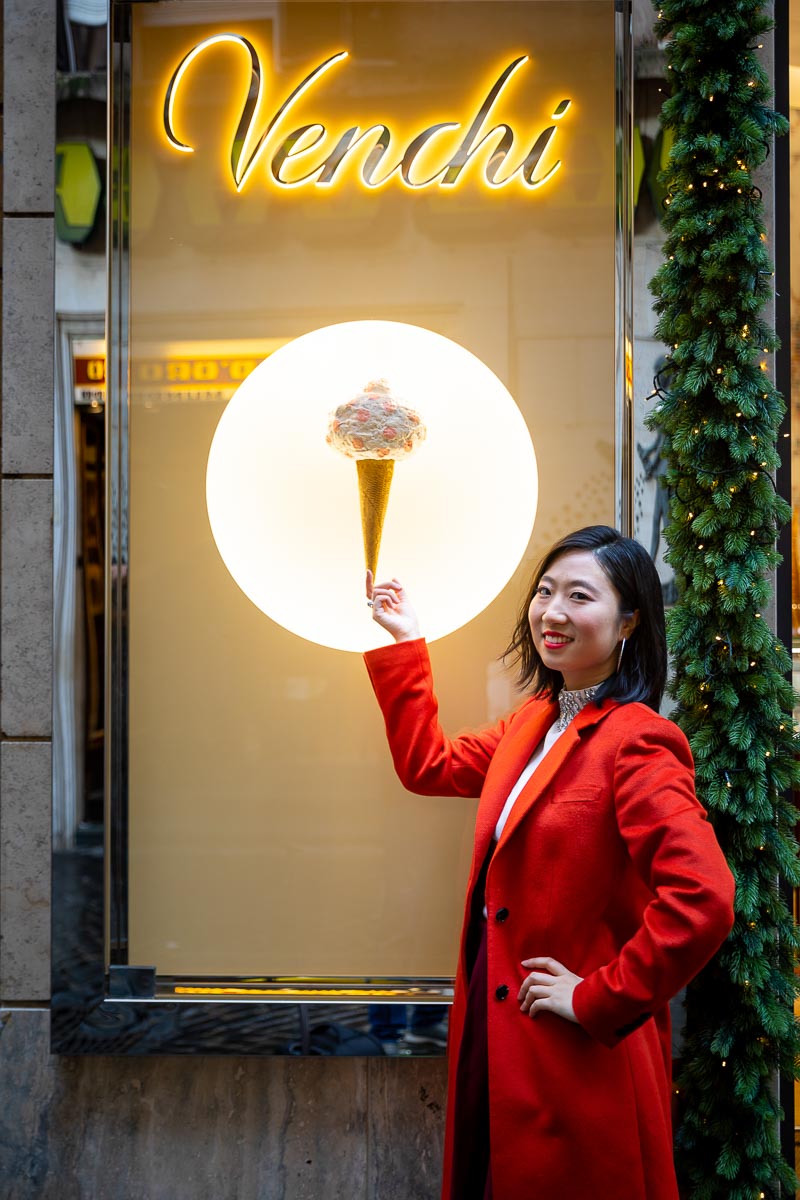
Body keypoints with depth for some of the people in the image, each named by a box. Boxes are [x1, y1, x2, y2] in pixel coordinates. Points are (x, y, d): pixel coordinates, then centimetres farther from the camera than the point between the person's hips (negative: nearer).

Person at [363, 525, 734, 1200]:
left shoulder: (635, 744, -19)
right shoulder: (533, 724, 8)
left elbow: (703, 898, -30)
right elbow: (427, 764, 23)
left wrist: (598, 999, -21)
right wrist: (404, 642, 18)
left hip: (582, 1059, -8)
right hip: (498, 1040, 8)